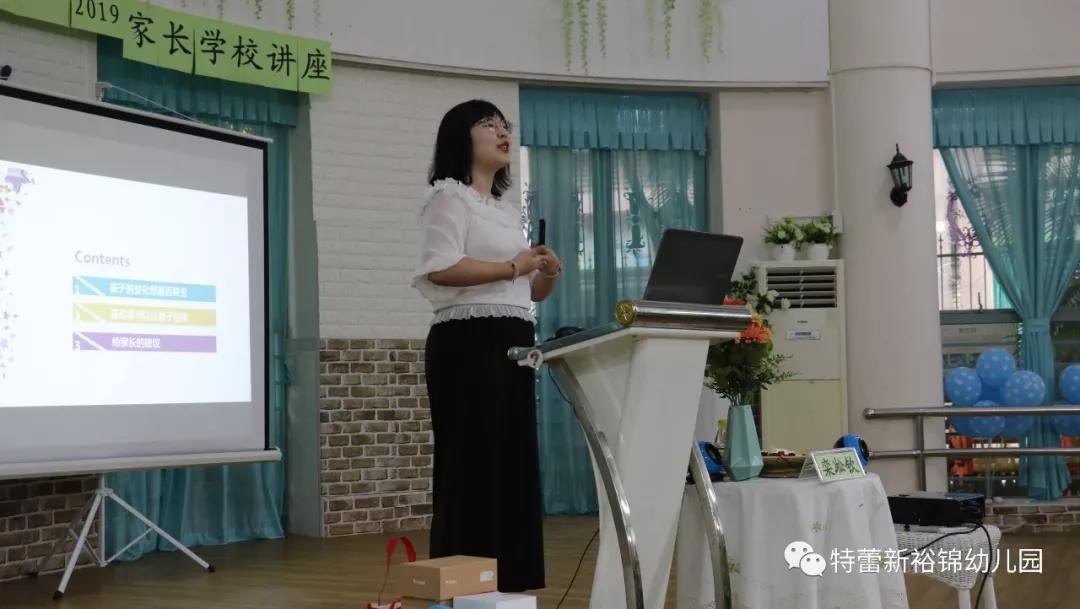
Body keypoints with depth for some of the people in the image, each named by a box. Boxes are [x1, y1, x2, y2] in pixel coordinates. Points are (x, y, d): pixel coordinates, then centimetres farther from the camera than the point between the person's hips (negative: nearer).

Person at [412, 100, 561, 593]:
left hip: (513, 346, 8)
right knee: (473, 468, -8)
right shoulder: (449, 195, -2)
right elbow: (441, 269, -19)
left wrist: (548, 276, 2)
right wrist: (515, 267, -15)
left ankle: (506, 585, 12)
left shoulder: (508, 210, 23)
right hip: (469, 343, -8)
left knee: (513, 466, 7)